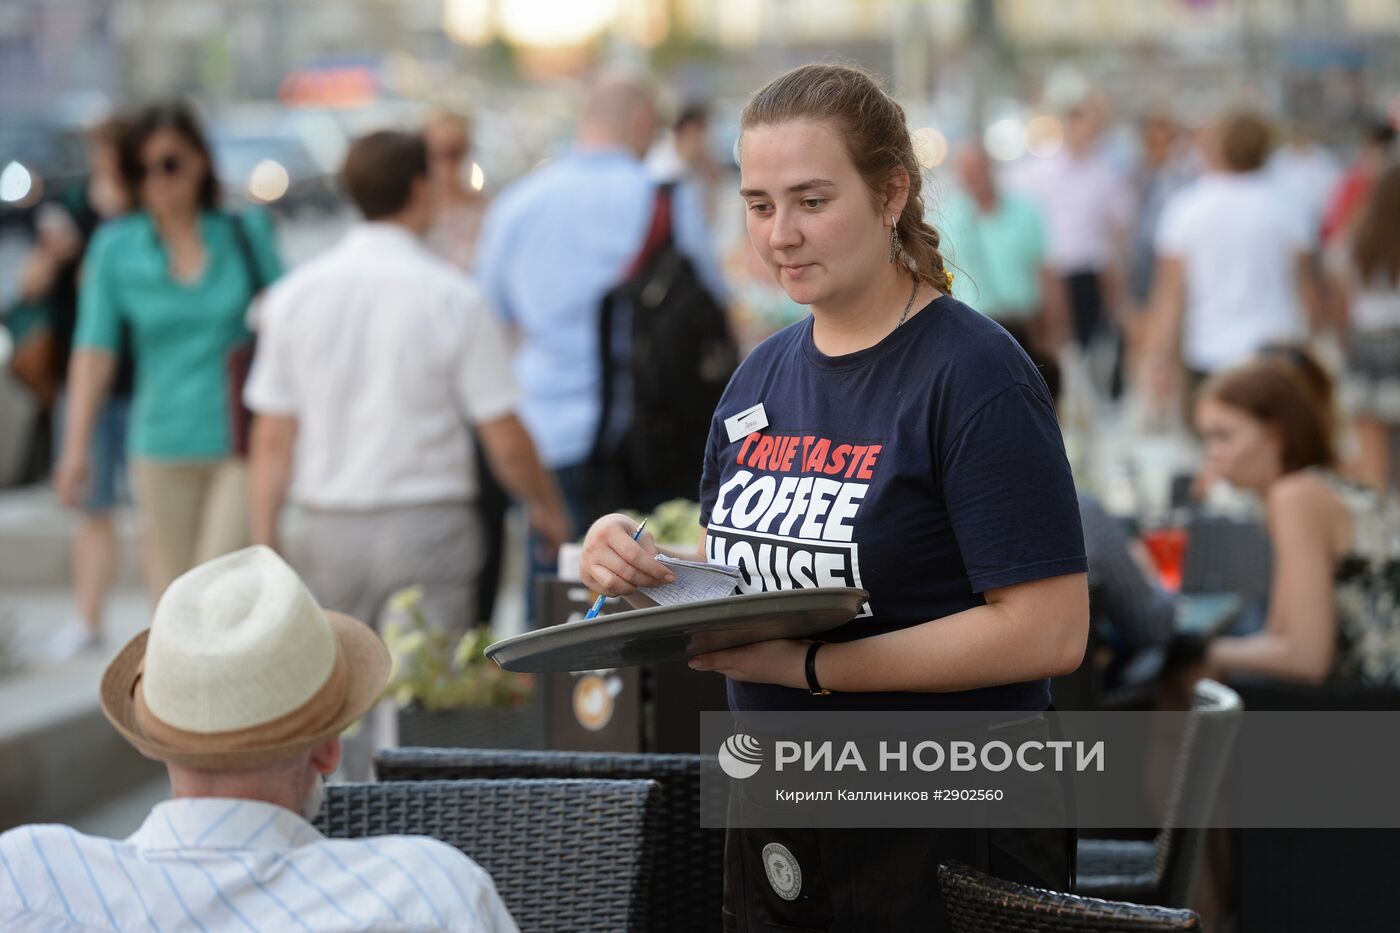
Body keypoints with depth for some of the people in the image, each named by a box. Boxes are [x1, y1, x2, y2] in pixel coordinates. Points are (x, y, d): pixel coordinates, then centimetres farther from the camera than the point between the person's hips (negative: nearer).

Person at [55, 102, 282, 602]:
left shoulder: (247, 233, 1)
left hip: (242, 447, -1)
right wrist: (76, 446, -9)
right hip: (162, 447, 1)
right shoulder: (115, 247, 1)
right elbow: (94, 350, -2)